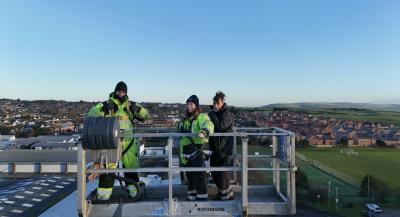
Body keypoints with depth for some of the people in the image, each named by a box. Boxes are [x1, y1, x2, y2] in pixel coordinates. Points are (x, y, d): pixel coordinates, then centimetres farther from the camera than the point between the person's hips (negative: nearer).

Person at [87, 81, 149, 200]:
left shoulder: (130, 105, 8)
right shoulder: (107, 104, 1)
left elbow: (145, 115, 9)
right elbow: (91, 114, -8)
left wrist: (137, 109, -11)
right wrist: (103, 108, -25)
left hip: (127, 141, 2)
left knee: (131, 165, 11)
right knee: (108, 165, -3)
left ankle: (133, 189, 28)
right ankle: (104, 191, 10)